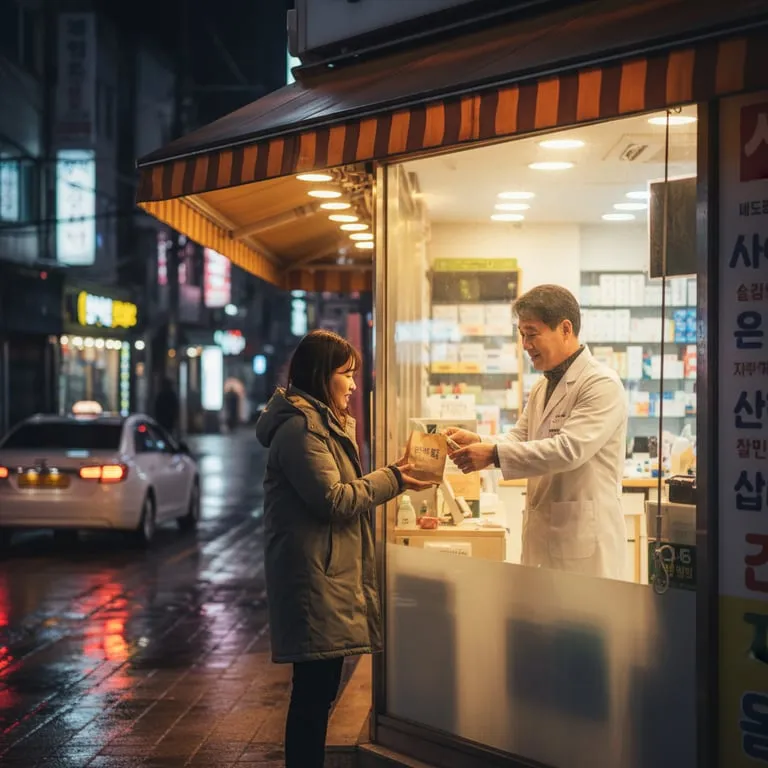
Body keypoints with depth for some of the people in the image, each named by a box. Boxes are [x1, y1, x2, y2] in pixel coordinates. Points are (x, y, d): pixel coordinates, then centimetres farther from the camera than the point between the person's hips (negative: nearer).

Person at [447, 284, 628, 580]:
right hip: (542, 533, 8)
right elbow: (520, 438, 17)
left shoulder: (602, 385, -13)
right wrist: (479, 443, -5)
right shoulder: (542, 388, 18)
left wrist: (494, 454, -24)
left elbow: (570, 448, -23)